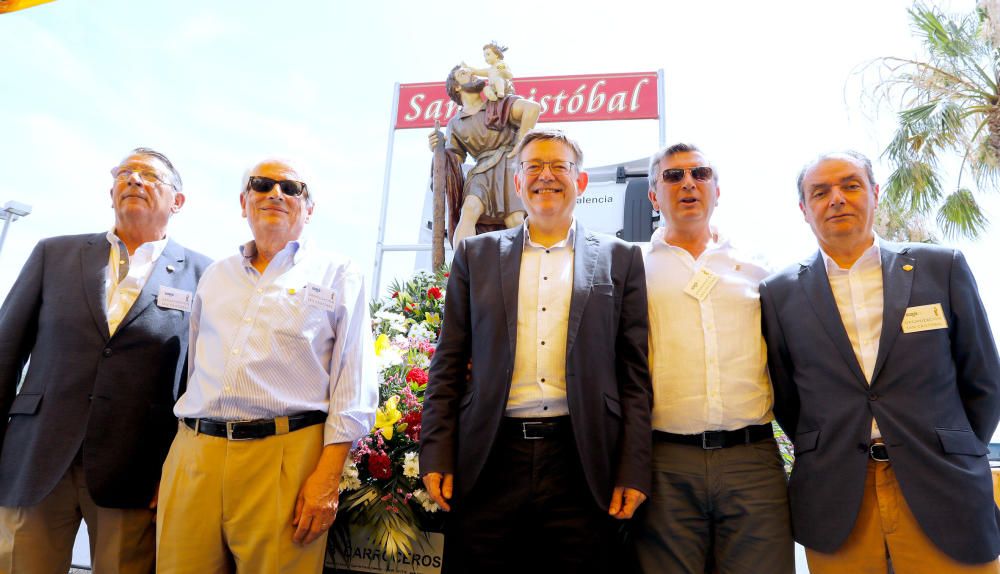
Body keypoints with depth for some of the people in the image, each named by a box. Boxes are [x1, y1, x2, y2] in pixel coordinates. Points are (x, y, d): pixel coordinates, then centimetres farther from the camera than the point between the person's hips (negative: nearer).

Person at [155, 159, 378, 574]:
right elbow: (193, 371, 20)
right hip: (194, 453, 4)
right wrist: (170, 461, 15)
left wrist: (328, 475, -12)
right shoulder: (215, 276, 18)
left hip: (285, 456, -4)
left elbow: (353, 384, -4)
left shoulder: (337, 274, 3)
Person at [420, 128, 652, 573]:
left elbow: (635, 373, 4)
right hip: (488, 458, 1)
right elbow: (448, 364, 7)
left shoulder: (620, 259, 7)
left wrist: (633, 470, -2)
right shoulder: (475, 254, 9)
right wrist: (437, 456, 0)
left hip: (582, 460, 0)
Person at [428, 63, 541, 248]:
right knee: (469, 211, -30)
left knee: (515, 222, -26)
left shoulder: (498, 105, 15)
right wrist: (437, 149, -4)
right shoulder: (455, 124, 22)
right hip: (482, 172, 2)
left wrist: (519, 145, -7)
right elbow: (453, 160, 16)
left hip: (511, 165, -1)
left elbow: (533, 107, -3)